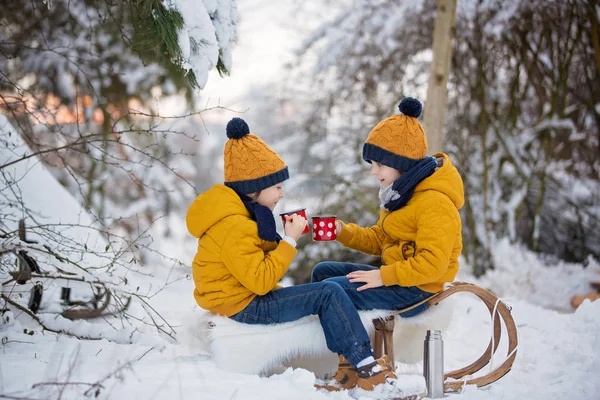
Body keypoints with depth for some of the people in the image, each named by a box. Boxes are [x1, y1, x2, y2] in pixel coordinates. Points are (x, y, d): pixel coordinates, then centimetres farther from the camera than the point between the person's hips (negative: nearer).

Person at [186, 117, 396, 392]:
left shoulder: (240, 211, 10)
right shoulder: (233, 227, -24)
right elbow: (261, 281, -25)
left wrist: (283, 238, -5)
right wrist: (290, 240, -21)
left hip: (249, 294, 11)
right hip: (242, 305, -11)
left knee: (328, 293, 6)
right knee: (329, 293, -16)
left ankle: (349, 367, 3)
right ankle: (366, 366, -8)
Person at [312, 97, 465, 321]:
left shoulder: (435, 203, -22)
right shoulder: (402, 192, 12)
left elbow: (432, 265, -27)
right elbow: (379, 239, 14)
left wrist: (384, 276, -24)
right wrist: (342, 231, -2)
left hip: (415, 290, -11)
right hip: (396, 276, 11)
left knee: (331, 288, -20)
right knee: (323, 272, 13)